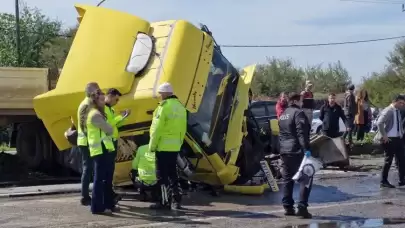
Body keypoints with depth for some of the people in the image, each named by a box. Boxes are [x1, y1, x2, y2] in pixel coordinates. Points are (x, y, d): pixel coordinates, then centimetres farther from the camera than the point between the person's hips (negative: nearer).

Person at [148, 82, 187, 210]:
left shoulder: (164, 107, -14)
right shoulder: (180, 107, 12)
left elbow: (157, 129, -15)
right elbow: (183, 129, 14)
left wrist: (152, 145, -9)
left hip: (163, 146, -8)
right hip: (175, 146, 8)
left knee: (163, 174, -1)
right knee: (172, 173, 14)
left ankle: (165, 202, 0)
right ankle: (176, 199, 15)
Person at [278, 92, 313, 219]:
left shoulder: (283, 115, 18)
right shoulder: (298, 113, -10)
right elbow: (301, 133, -20)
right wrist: (306, 149, -23)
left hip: (284, 151, 8)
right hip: (297, 151, -8)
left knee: (287, 179, 12)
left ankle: (288, 207, 12)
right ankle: (302, 207, -12)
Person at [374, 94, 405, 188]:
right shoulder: (388, 111, -14)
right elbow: (379, 123, -26)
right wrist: (384, 136, -24)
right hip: (390, 139, -8)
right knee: (388, 160, -1)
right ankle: (383, 181, 9)